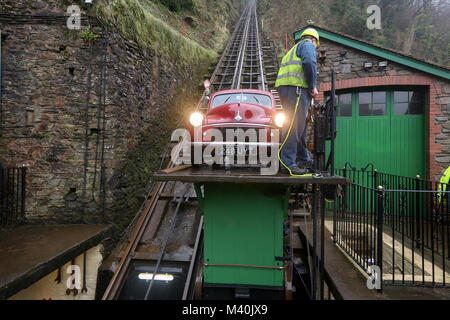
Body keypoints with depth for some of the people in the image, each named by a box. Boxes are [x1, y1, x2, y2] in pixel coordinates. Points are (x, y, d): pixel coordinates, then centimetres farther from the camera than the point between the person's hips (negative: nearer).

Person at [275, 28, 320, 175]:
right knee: (294, 125, -16)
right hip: (296, 87, -9)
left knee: (300, 125, 13)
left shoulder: (294, 49, 34)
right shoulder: (308, 45, 7)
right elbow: (309, 63, -14)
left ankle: (304, 160, 21)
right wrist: (313, 86, -9)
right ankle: (288, 163, -20)